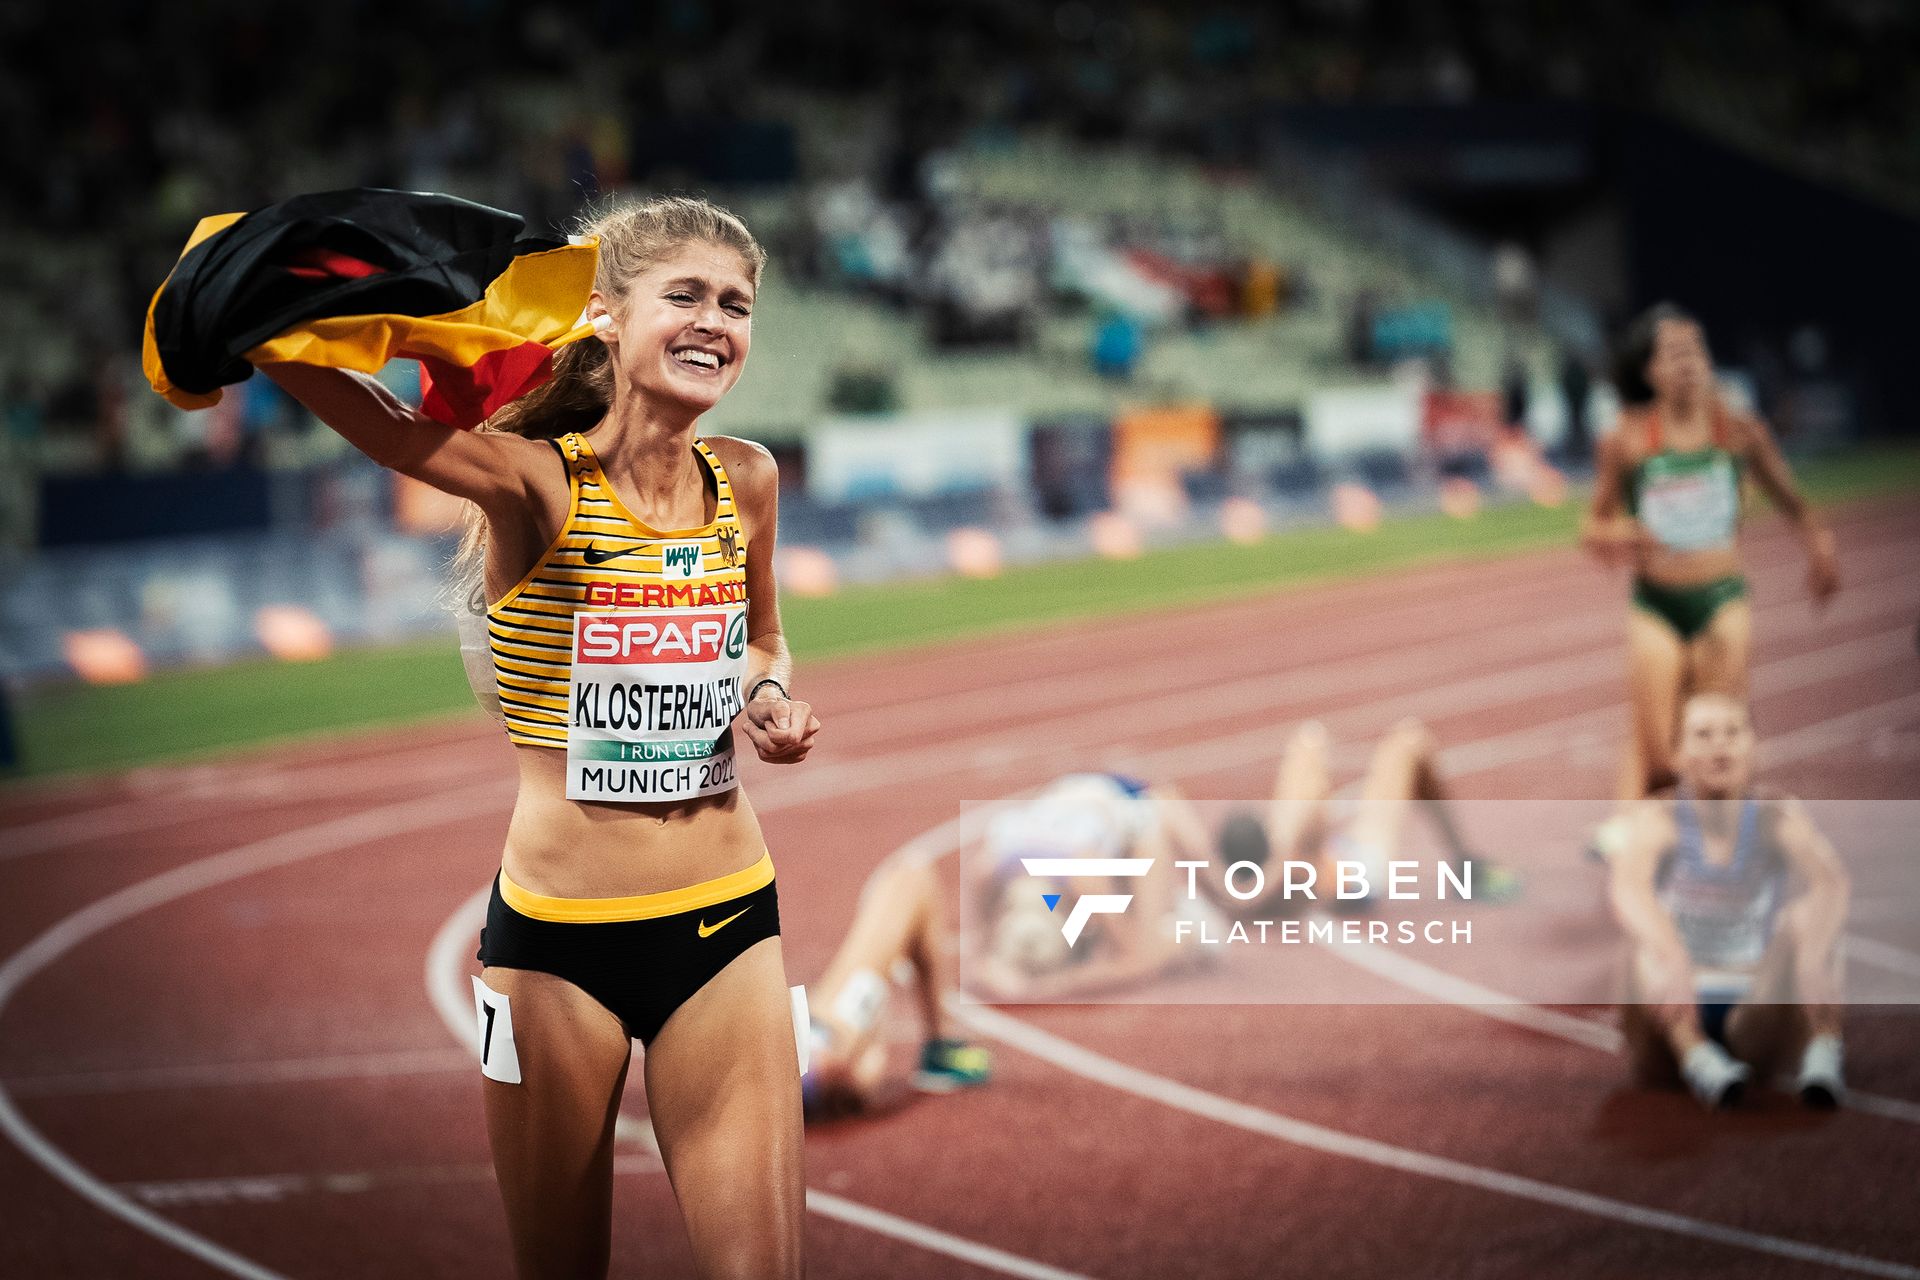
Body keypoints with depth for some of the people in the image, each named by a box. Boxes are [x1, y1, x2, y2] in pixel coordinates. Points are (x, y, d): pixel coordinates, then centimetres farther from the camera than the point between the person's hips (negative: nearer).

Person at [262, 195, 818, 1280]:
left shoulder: (747, 481, 2)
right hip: (557, 935, -3)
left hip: (726, 923, 3)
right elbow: (295, 348, -22)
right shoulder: (538, 482, -12)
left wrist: (770, 699, 3)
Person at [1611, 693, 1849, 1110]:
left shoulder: (1779, 814, -5)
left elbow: (1832, 881, -26)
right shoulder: (1657, 817, -8)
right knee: (1648, 926, -29)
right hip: (1671, 1023, -1)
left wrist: (1813, 957, -47)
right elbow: (1627, 889, -30)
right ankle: (1696, 1058, -51)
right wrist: (1672, 960, -50)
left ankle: (1823, 1056, -41)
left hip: (1757, 1019, 1)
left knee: (1810, 917, -22)